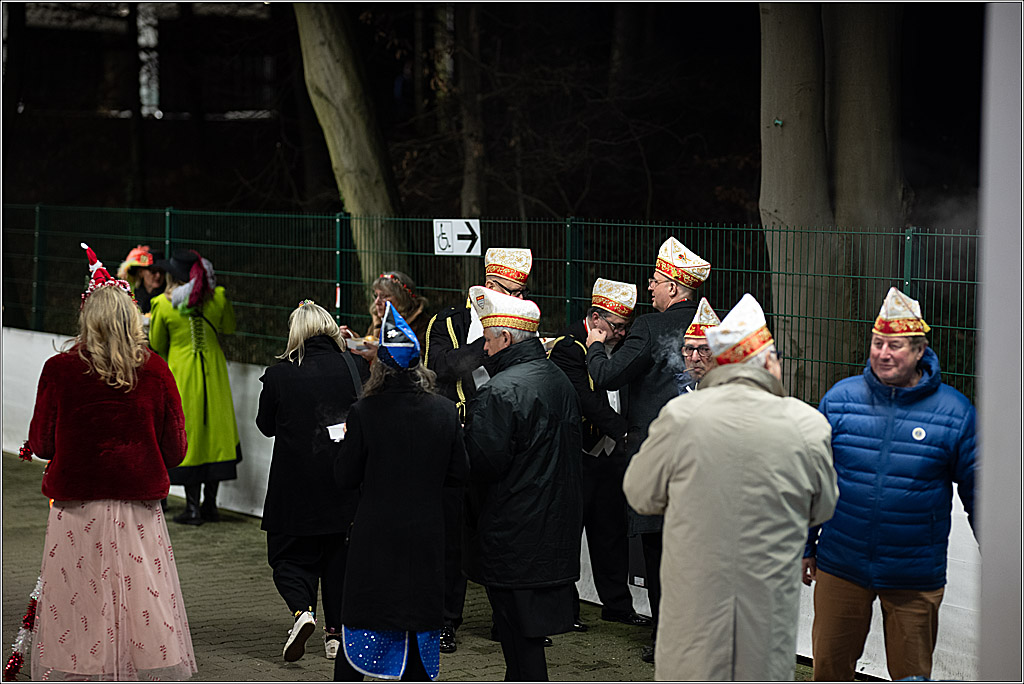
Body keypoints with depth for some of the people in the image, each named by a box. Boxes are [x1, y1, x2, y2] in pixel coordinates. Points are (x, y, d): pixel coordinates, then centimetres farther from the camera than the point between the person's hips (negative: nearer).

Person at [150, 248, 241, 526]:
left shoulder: (164, 304, -10)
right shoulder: (217, 298, -3)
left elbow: (156, 344, 3)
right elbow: (229, 328, 15)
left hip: (181, 375, -3)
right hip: (213, 375, 3)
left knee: (186, 436, 4)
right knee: (214, 432, 10)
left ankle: (192, 507, 3)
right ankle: (210, 505, 13)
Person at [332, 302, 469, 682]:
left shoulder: (364, 412, -14)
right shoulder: (445, 411, -5)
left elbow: (345, 476, -8)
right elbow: (459, 473, 2)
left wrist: (348, 443, 10)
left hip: (374, 536, -2)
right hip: (426, 535, 2)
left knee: (359, 619, 9)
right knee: (419, 618, 10)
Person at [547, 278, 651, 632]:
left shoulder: (613, 347, 11)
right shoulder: (568, 348, -15)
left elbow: (621, 396, 15)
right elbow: (588, 402, -23)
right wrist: (625, 431, -27)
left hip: (610, 454, 8)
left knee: (612, 530, 13)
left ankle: (617, 604, 22)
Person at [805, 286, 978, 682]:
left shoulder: (955, 412, -4)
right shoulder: (839, 399, 0)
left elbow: (977, 492, 3)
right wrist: (805, 546, 12)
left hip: (915, 578, -1)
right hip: (841, 568, 2)